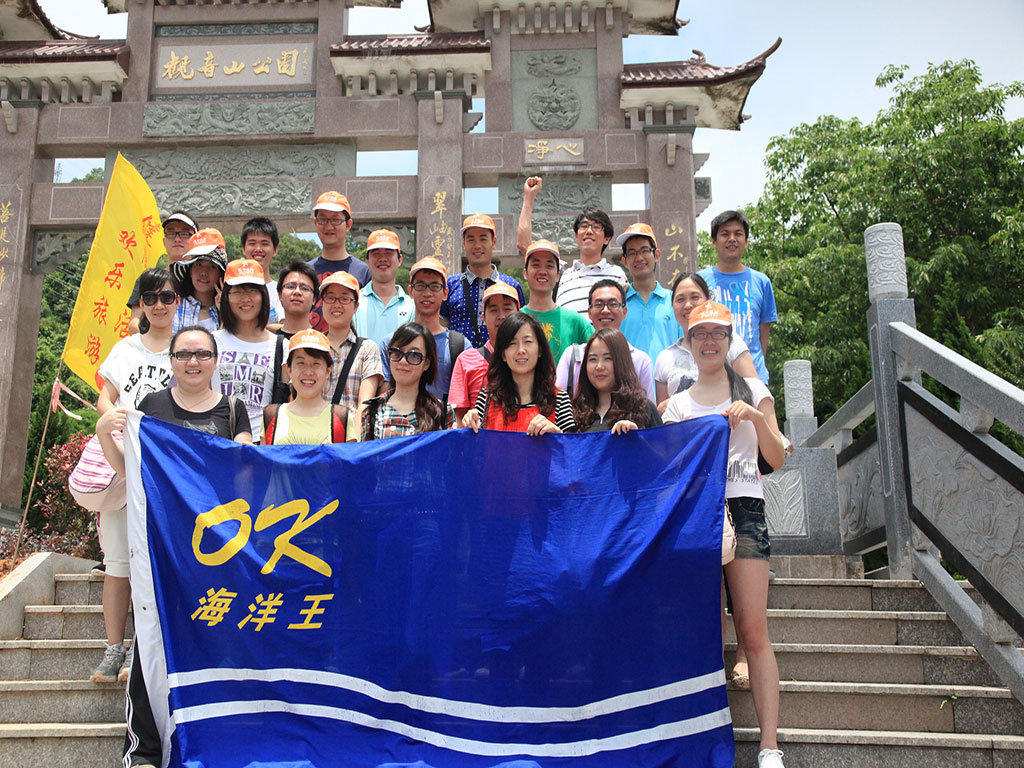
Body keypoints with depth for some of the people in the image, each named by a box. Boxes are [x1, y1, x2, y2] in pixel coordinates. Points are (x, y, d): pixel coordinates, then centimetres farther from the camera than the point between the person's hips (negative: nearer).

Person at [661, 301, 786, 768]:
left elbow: (777, 460, 8)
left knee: (753, 630, -9)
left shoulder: (753, 391, 13)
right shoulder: (678, 405, 17)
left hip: (743, 509, -2)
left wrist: (756, 417, -7)